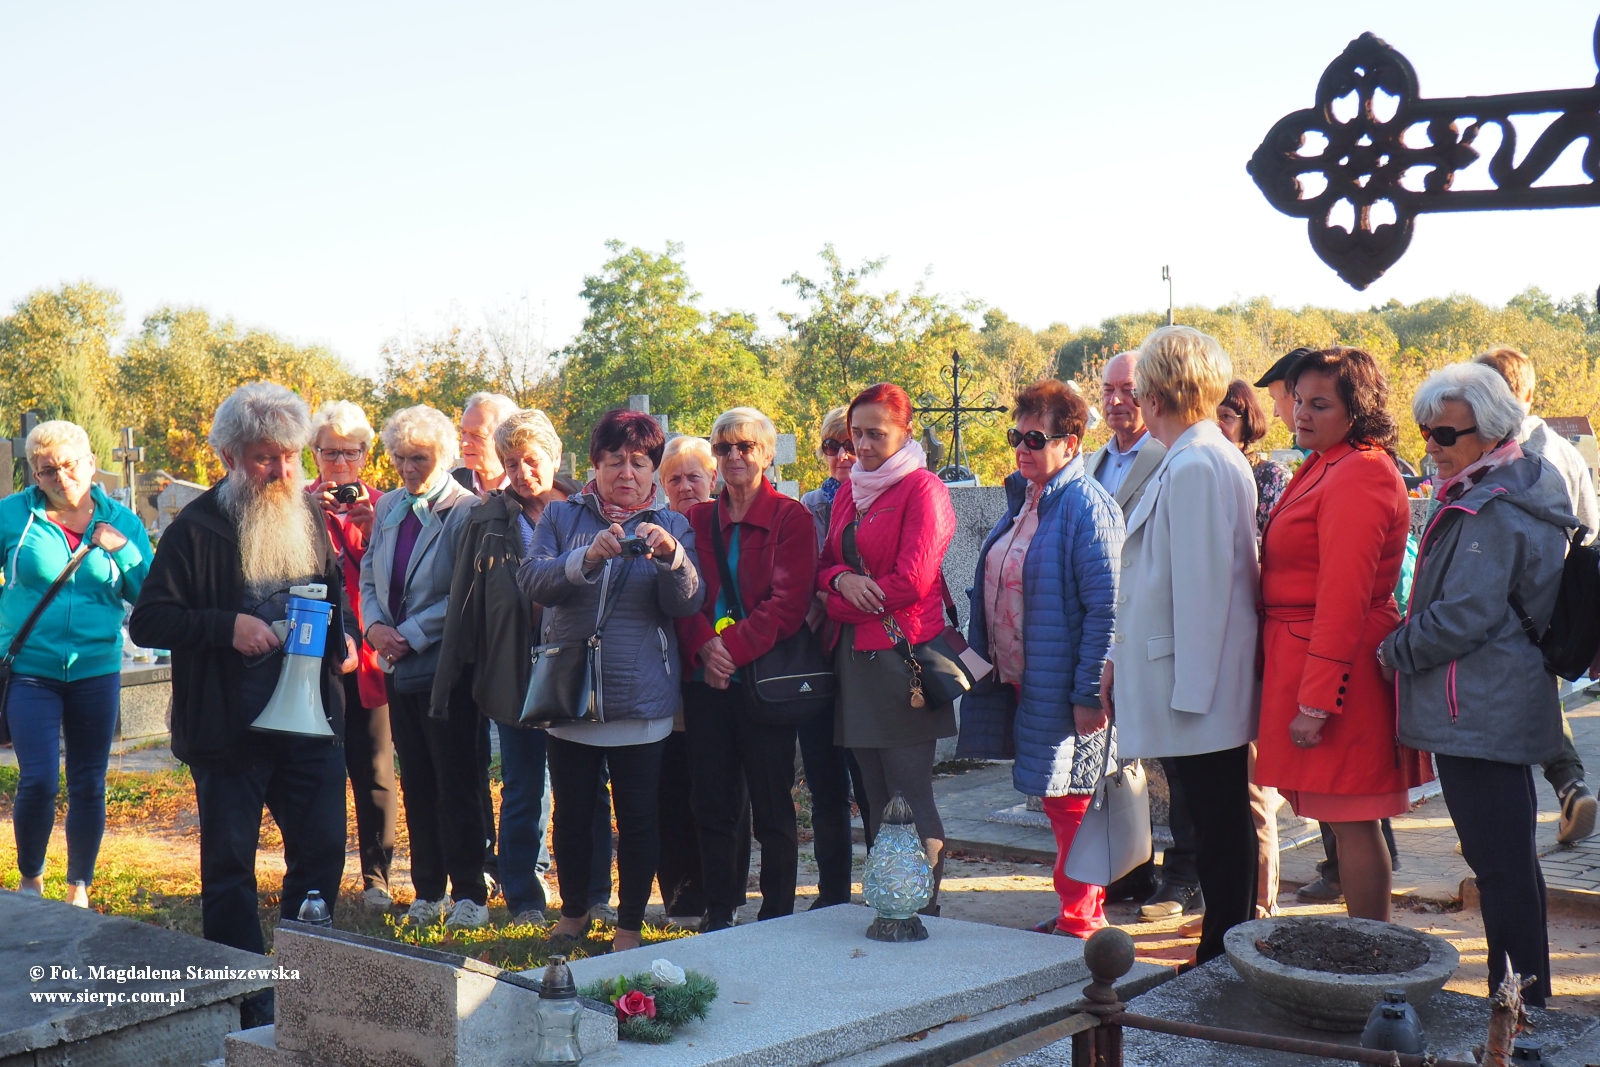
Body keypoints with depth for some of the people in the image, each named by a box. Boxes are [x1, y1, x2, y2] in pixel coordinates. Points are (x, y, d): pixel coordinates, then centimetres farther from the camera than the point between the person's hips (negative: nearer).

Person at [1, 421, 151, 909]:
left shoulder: (121, 522, 3)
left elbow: (149, 596, 1)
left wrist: (123, 550, -12)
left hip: (96, 670, 2)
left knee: (88, 786, 8)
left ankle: (79, 888, 24)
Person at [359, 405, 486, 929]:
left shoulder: (466, 509, -10)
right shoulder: (388, 507, 13)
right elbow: (369, 577, 16)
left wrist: (411, 634, -16)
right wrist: (375, 626, -2)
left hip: (445, 665, -7)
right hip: (399, 667, 7)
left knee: (456, 782, -1)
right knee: (416, 783, 11)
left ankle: (469, 894, 8)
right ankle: (428, 891, 20)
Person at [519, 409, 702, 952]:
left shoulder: (672, 527, 6)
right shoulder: (561, 516, 6)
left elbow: (687, 603, -8)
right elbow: (531, 580, -10)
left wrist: (671, 555, -28)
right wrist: (587, 558, -27)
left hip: (641, 700, -1)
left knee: (638, 818, 3)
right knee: (572, 813, 12)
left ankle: (630, 925, 18)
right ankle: (574, 911, 32)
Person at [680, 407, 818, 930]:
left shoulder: (791, 517, 0)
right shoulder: (698, 519, 13)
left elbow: (789, 603, -10)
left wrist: (732, 647, -18)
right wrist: (704, 645, -14)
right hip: (706, 681, 4)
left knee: (772, 809, 2)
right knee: (712, 805, 8)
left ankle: (776, 918, 12)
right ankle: (717, 916, 19)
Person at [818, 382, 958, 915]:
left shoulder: (923, 488, -6)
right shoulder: (848, 492, 17)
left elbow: (911, 580, -14)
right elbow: (826, 565, 15)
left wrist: (834, 606, -7)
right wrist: (842, 579, -10)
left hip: (902, 651, -7)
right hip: (853, 655, 7)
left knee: (911, 789, -6)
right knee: (870, 792, 10)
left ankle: (925, 907, 0)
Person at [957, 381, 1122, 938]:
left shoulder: (1085, 505, -15)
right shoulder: (1021, 499, 12)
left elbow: (1105, 606, -19)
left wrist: (1089, 692, -21)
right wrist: (980, 652, 14)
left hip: (1060, 687, -9)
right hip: (1016, 680, 9)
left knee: (1070, 800, 1)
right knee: (1056, 800, 16)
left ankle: (1078, 920, 12)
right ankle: (1084, 909, 28)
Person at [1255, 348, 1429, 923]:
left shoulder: (1357, 476, -16)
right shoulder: (1324, 467, 16)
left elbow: (1344, 598, -21)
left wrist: (1315, 702, -21)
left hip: (1339, 662, -10)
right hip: (1304, 653, 10)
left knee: (1351, 821, -3)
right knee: (1348, 821, 14)